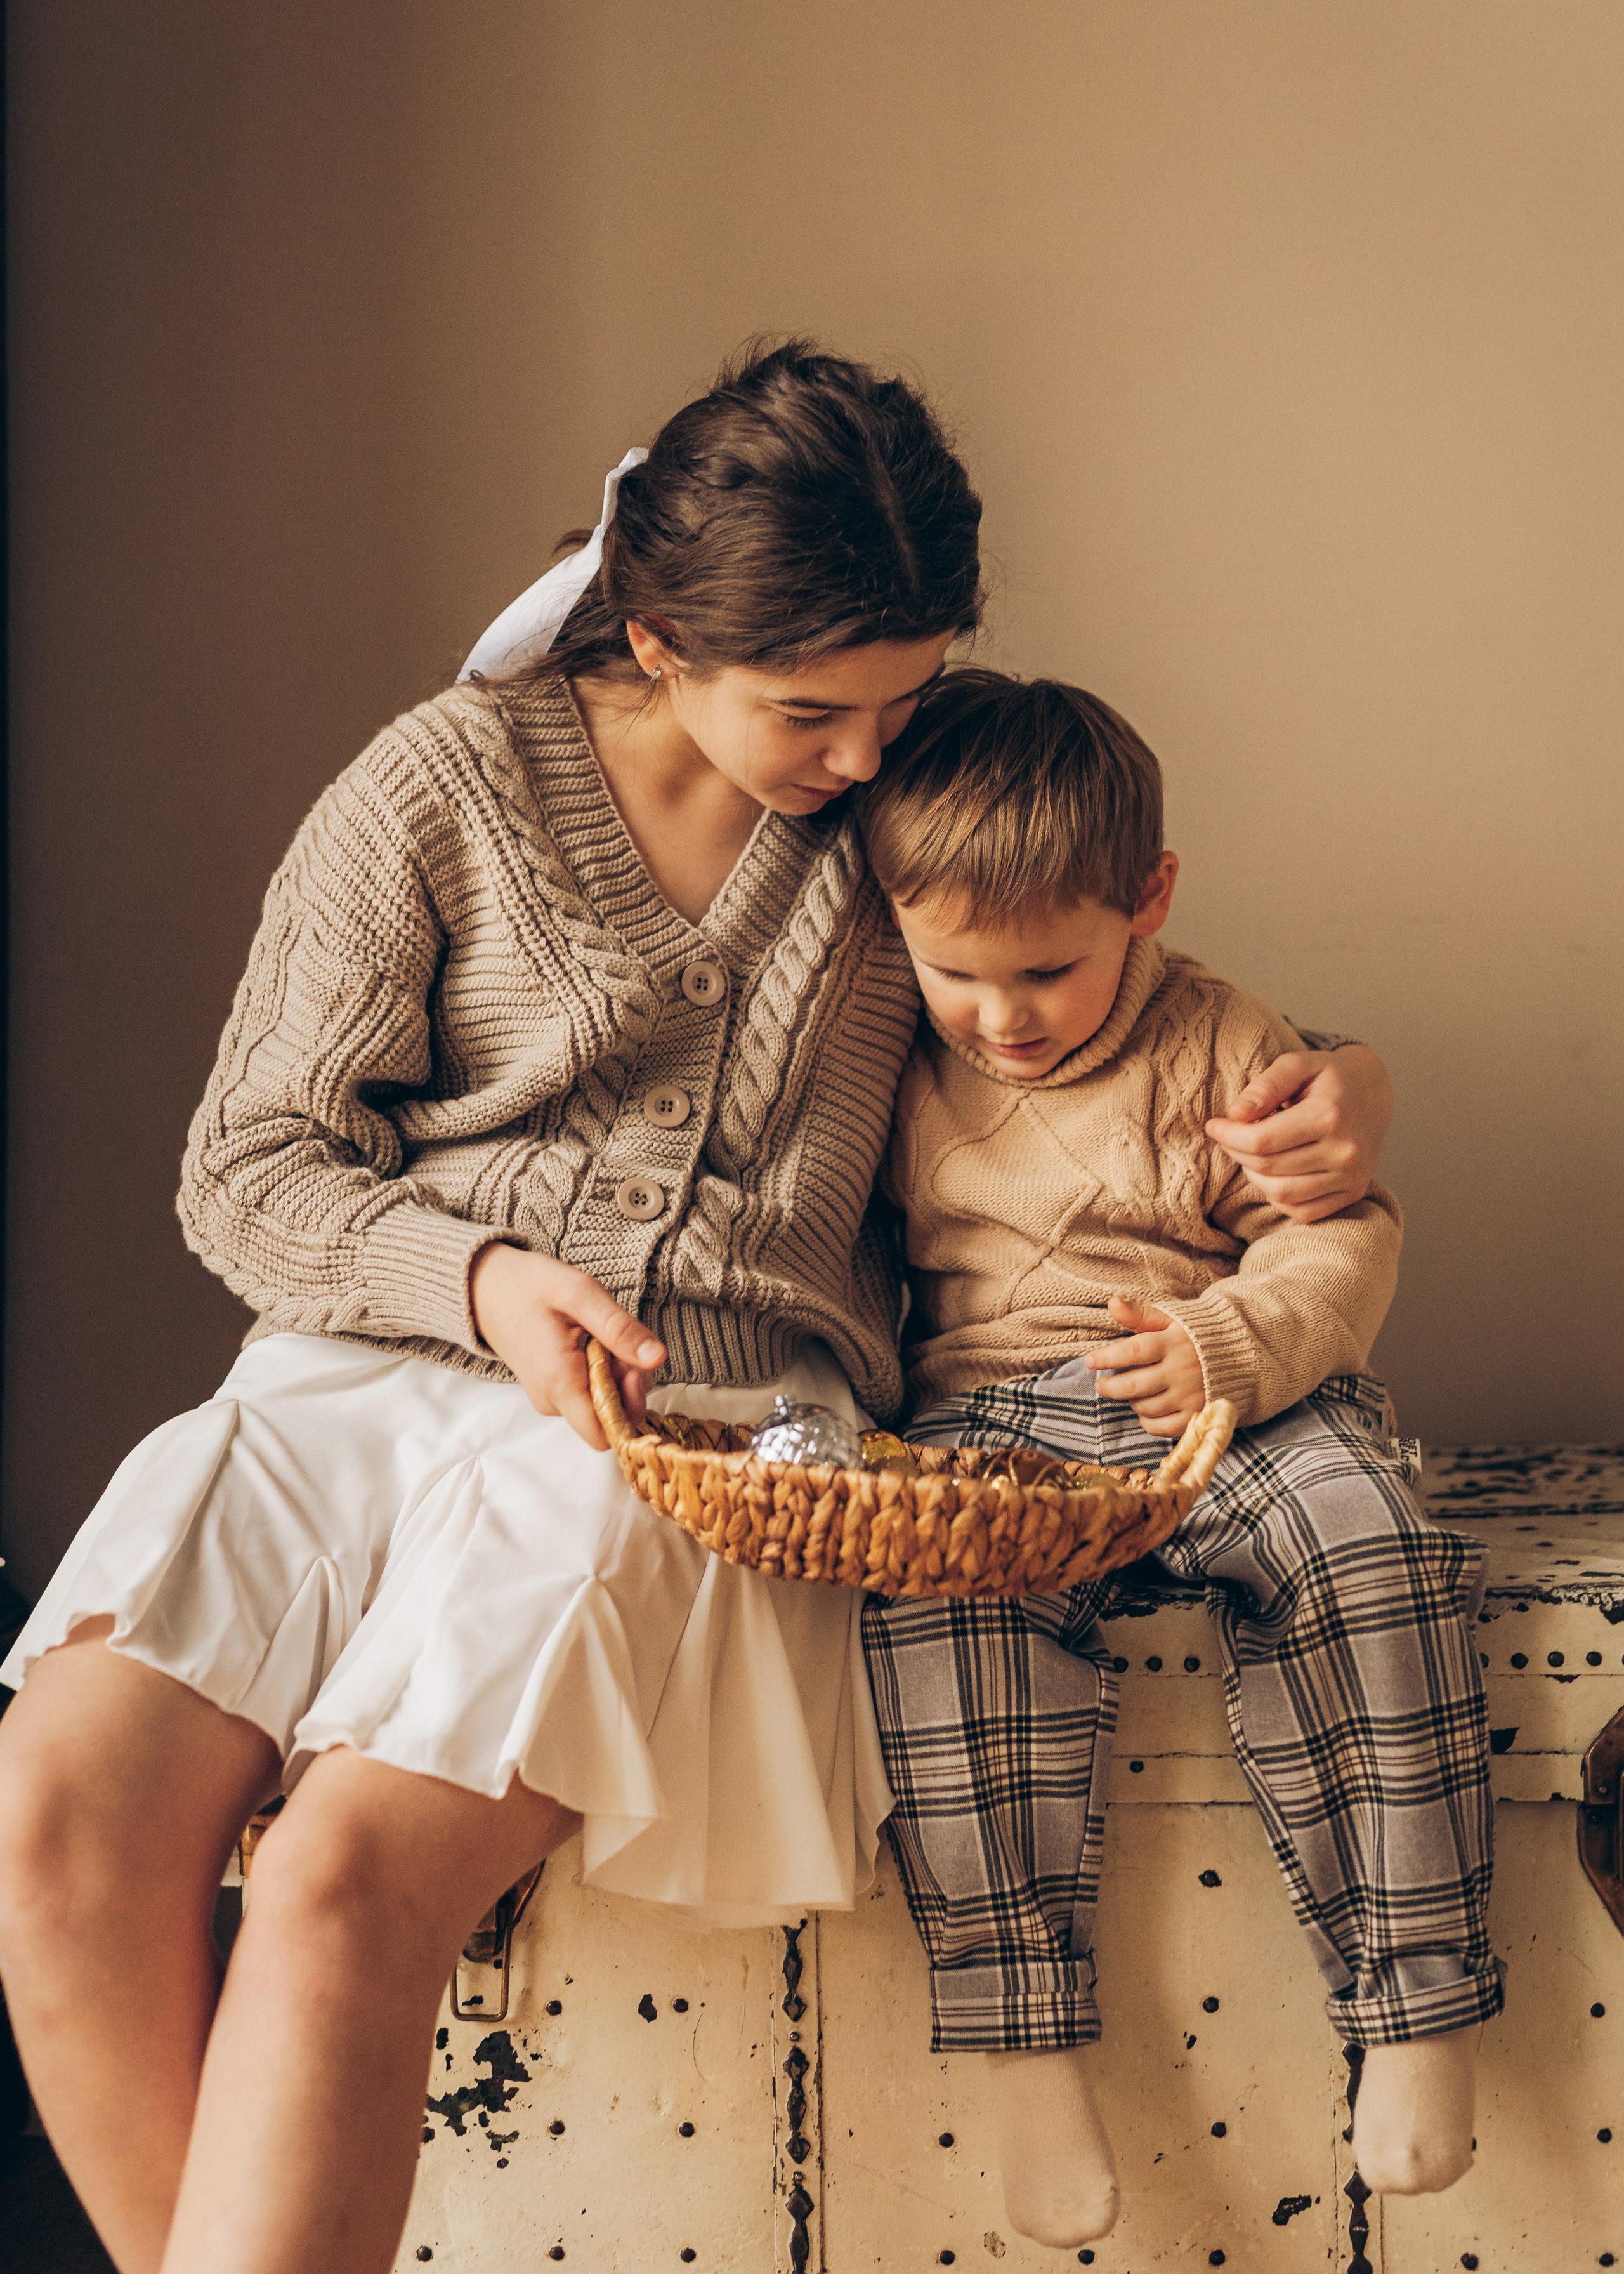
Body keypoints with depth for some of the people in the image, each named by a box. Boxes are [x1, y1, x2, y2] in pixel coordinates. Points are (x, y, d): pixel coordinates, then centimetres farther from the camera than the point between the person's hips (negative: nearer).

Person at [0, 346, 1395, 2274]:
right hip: (373, 1371, 1)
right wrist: (474, 1279, -13)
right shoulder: (448, 783, 5)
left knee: (345, 1884, -28)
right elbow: (253, 1170, 6)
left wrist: (1333, 1093, 5)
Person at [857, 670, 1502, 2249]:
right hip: (989, 1417, 1)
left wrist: (1233, 1345, -19)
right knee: (939, 1595, -33)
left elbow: (1339, 1238, 1)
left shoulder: (1219, 1050, 3)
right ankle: (1024, 2030, -28)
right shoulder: (893, 1071, 11)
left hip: (1233, 1408, -1)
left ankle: (1413, 1992, -21)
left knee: (1358, 1548, -32)